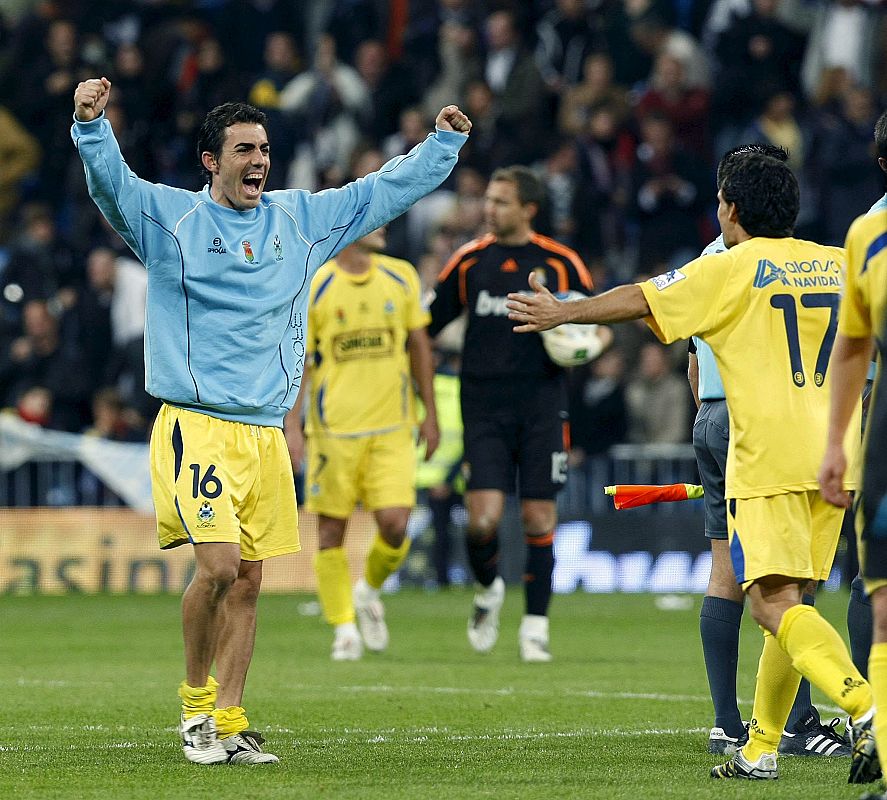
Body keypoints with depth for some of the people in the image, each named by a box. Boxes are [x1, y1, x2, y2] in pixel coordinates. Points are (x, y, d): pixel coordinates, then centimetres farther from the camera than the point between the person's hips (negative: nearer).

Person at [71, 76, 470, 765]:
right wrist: (92, 124, -34)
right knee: (219, 565, -17)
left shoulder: (301, 219, 13)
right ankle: (196, 702, 3)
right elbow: (111, 182, -17)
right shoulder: (169, 216, 0)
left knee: (248, 583, 5)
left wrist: (445, 142, 14)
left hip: (267, 431, 5)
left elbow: (388, 190, 21)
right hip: (197, 426, -5)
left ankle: (229, 724, 11)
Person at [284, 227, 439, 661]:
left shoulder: (401, 277, 5)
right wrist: (291, 424, -10)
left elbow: (419, 346, 14)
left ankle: (369, 591, 22)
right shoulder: (314, 288, -5)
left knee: (395, 525, -8)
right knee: (331, 530, 1)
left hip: (392, 429, 2)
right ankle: (344, 627, 14)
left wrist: (430, 414, 12)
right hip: (334, 429, -2)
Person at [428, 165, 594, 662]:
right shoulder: (469, 261, 5)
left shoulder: (561, 263, 2)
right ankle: (489, 590, 20)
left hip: (542, 405, 0)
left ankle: (536, 626, 10)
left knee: (540, 518, -2)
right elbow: (427, 327, 13)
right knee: (483, 517, -10)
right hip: (485, 406, 0)